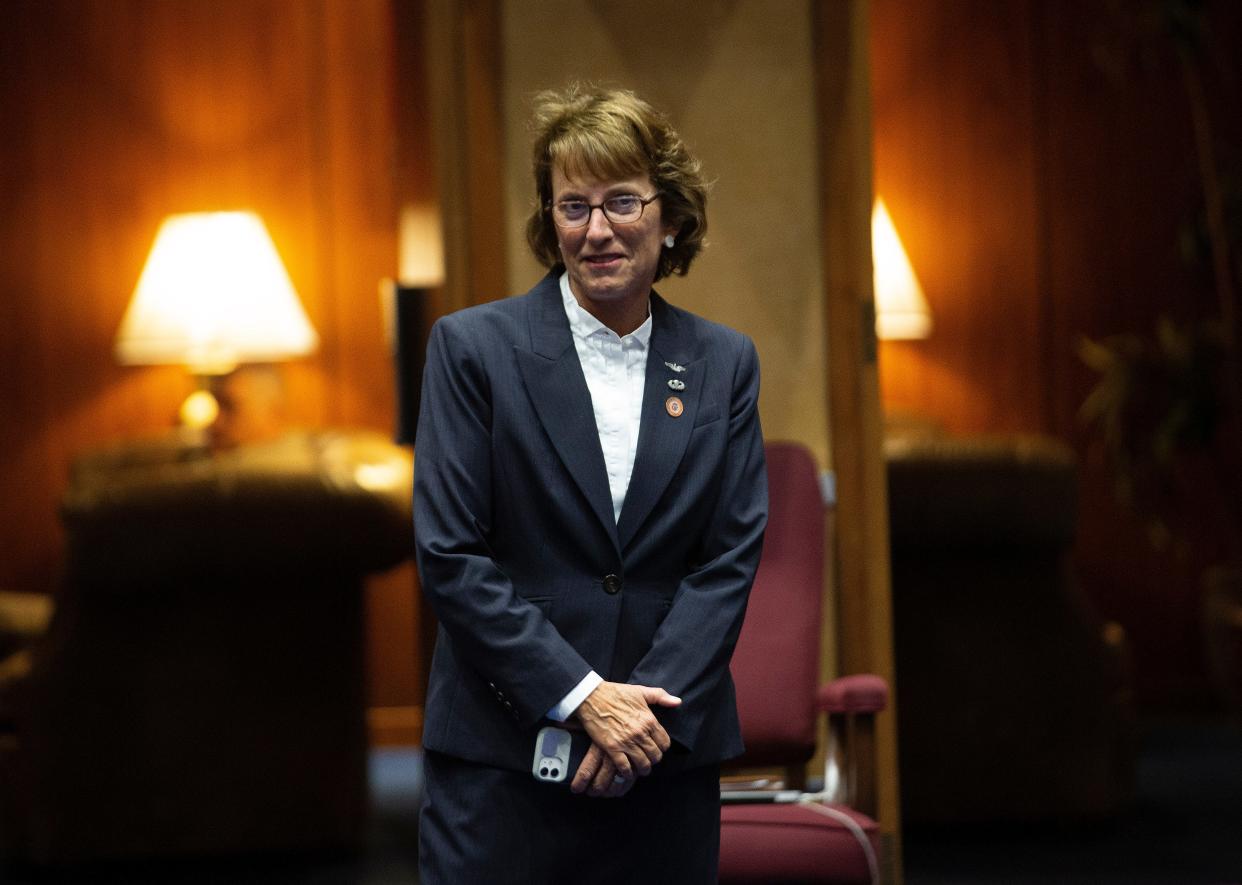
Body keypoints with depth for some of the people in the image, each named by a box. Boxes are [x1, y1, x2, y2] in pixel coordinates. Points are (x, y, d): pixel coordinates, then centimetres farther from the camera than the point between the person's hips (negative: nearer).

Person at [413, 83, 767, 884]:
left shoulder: (724, 362, 7)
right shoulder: (474, 347, -1)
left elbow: (733, 555, 2)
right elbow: (450, 555, -7)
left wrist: (649, 705, -11)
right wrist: (581, 698, -13)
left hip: (670, 754, 3)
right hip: (502, 751, -2)